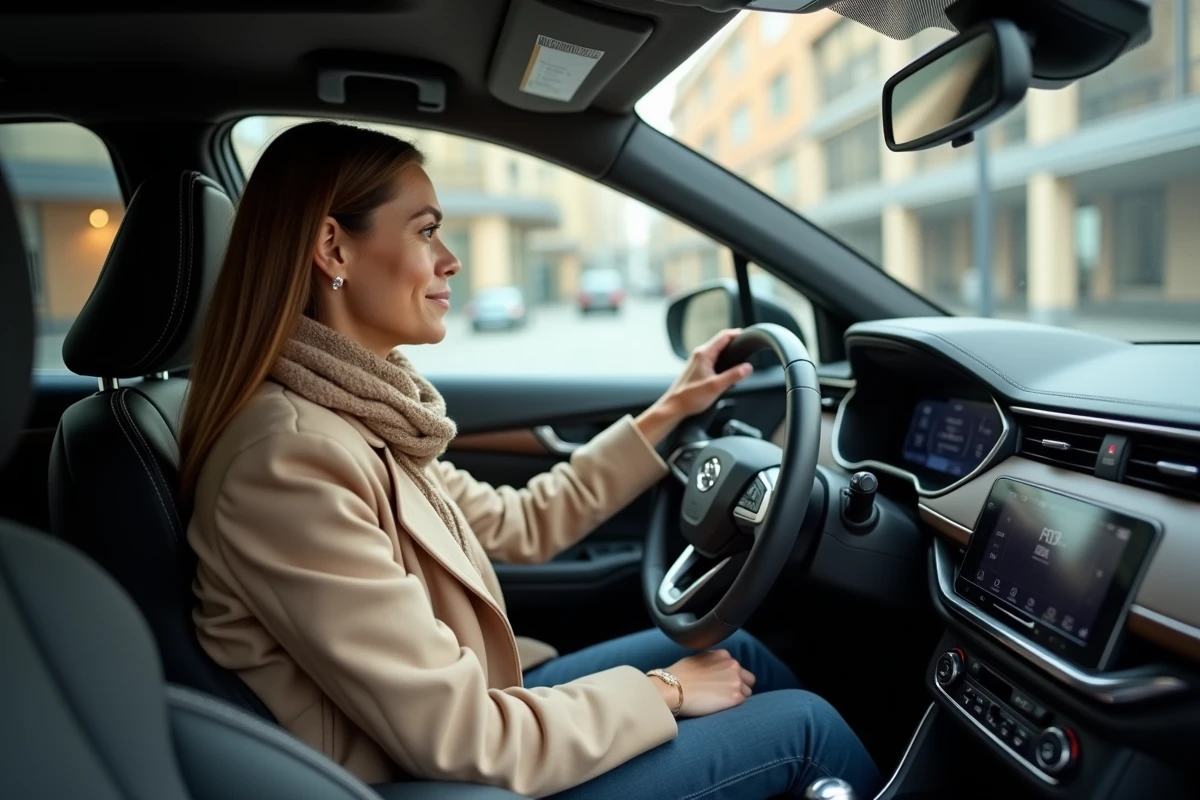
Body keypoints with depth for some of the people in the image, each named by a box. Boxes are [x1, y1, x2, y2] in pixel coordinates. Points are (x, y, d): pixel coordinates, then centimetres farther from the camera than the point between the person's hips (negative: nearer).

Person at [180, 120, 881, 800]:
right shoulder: (293, 458, -29)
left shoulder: (355, 413, 0)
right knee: (805, 725, 0)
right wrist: (663, 691, -13)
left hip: (446, 731, 8)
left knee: (733, 648, 14)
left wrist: (666, 416, 11)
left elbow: (518, 524, 9)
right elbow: (457, 741, -27)